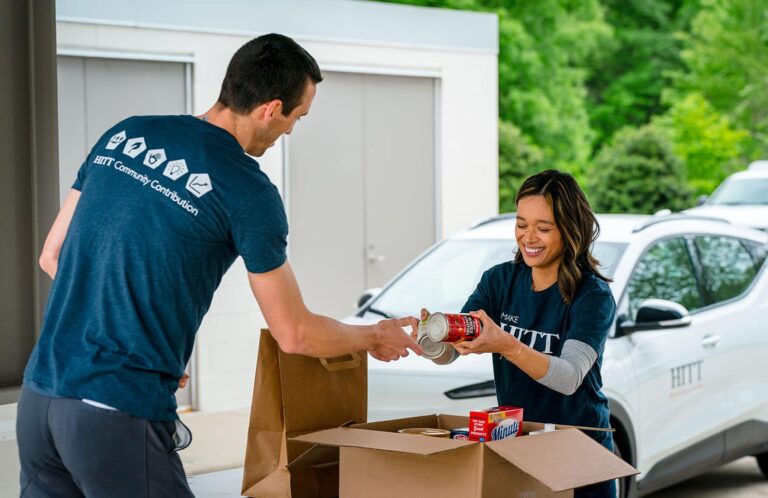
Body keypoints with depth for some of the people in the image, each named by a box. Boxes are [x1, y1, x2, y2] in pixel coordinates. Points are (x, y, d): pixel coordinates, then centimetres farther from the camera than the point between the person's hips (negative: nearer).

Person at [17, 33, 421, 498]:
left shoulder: (125, 134, 9)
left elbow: (52, 257, 16)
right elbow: (295, 334, -1)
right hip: (121, 415, -6)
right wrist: (375, 338, 18)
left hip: (39, 392, 7)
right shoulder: (248, 191, -9)